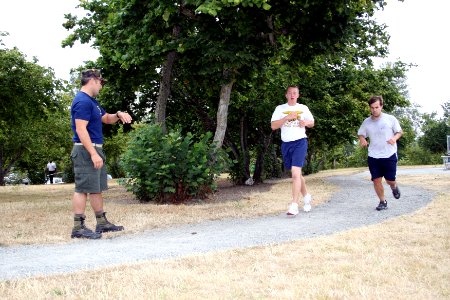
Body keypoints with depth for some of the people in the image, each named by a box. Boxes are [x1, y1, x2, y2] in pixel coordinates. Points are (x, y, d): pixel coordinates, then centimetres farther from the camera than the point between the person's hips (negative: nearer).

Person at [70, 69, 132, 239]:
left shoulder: (92, 101, 18)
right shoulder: (82, 101, -15)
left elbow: (106, 118, 29)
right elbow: (80, 129, -22)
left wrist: (118, 115, 7)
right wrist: (93, 154, -26)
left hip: (95, 150, 11)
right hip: (86, 151, -11)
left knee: (97, 188, 14)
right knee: (83, 188, -8)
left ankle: (102, 223, 22)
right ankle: (78, 227, -4)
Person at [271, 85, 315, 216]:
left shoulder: (303, 108, 7)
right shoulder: (280, 108, 5)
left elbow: (312, 123, 17)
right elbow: (273, 126, -4)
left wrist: (306, 122, -6)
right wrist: (287, 117, -15)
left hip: (300, 142, -2)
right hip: (286, 144, 3)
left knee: (295, 173, -17)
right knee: (296, 174, 15)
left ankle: (294, 205, -18)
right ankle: (306, 197, 37)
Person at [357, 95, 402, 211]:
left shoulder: (390, 119, -5)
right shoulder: (366, 122, 2)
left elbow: (399, 131, 6)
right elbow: (360, 134, 16)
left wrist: (394, 138, -16)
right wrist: (362, 139, -8)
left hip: (389, 155, -2)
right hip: (373, 156, 2)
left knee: (390, 180, 2)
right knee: (376, 180, -2)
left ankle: (394, 187, 39)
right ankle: (382, 202, 16)